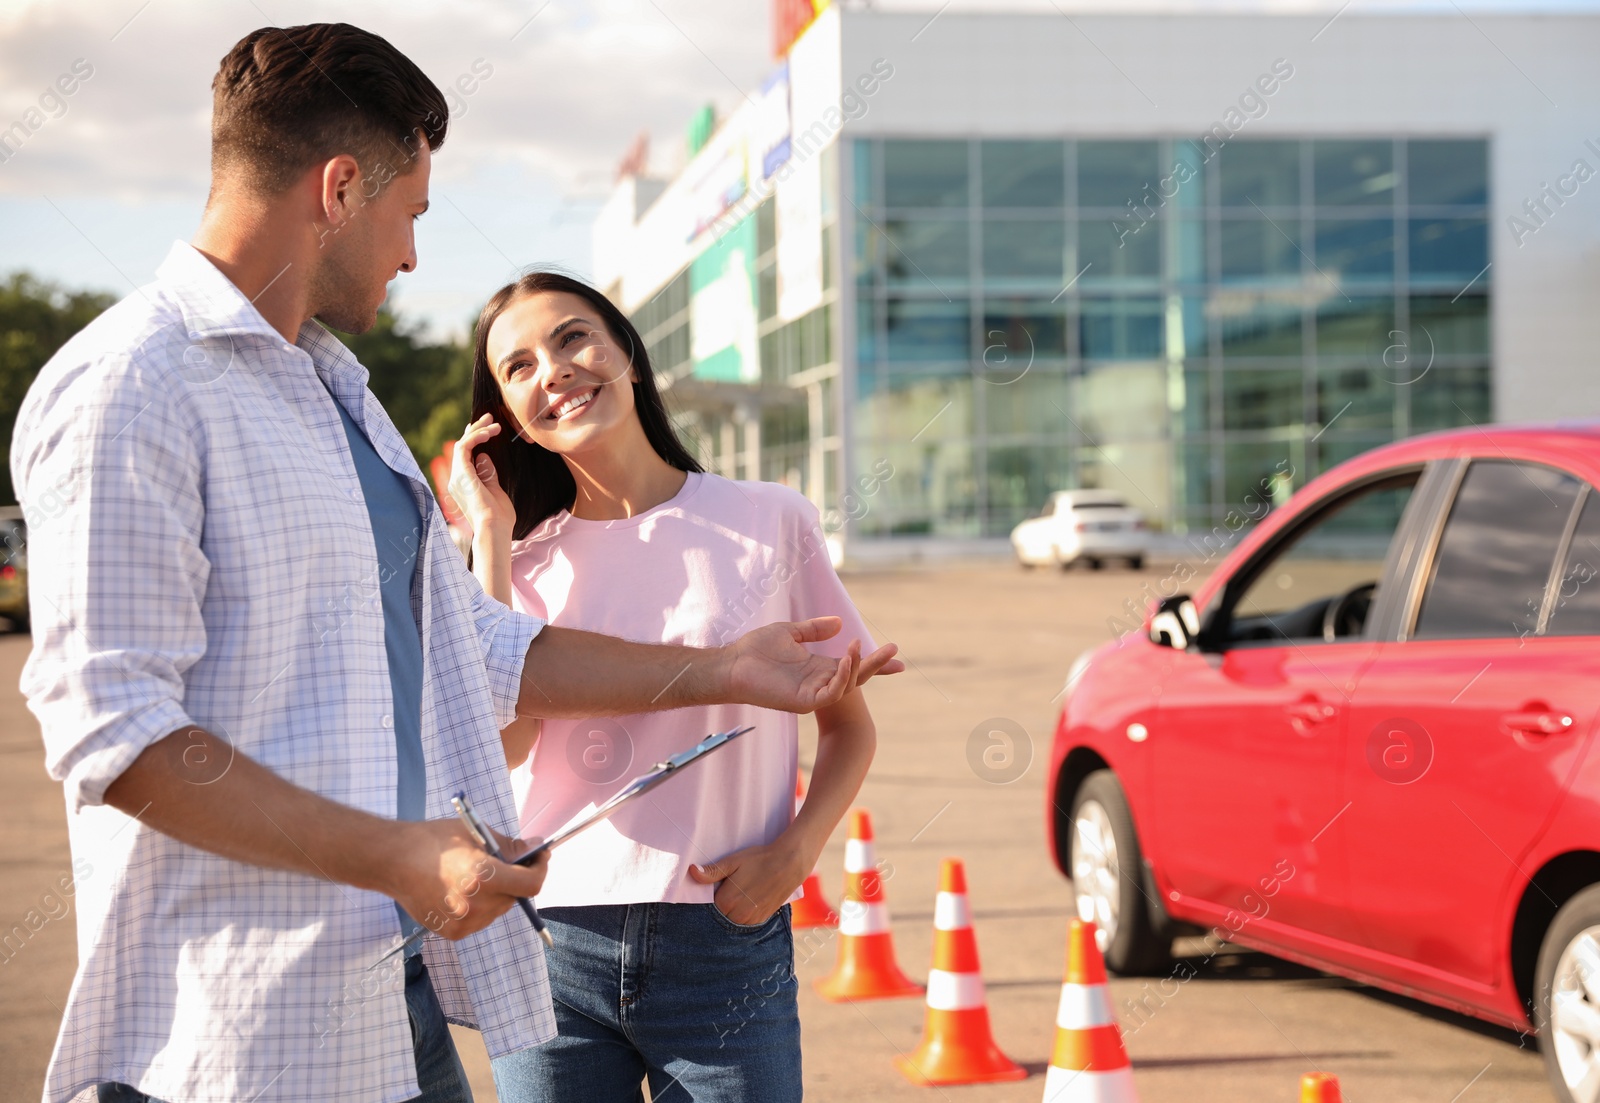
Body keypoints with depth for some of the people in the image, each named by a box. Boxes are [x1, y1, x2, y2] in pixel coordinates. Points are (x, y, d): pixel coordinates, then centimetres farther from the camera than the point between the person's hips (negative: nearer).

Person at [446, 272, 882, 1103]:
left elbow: (849, 725, 9)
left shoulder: (769, 521, 2)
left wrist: (793, 852, -8)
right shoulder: (524, 558, 6)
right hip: (549, 946, 1)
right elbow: (502, 741, -11)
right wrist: (490, 533, -5)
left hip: (724, 947, -1)